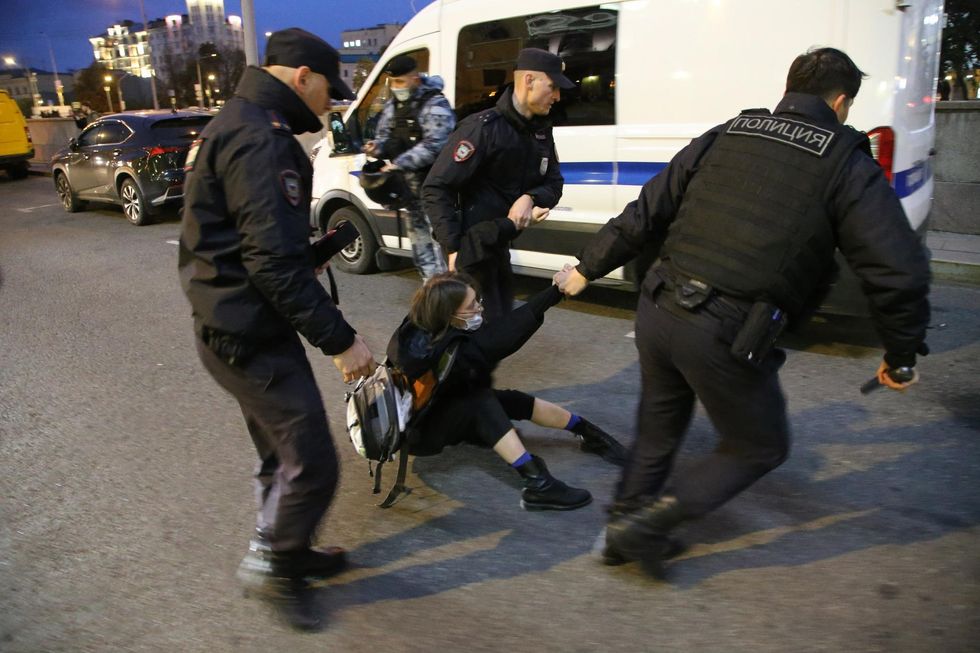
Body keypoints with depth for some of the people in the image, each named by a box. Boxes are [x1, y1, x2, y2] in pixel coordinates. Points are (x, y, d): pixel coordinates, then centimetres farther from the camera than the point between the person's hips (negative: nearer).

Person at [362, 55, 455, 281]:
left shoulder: (435, 104, -13)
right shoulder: (392, 106, 12)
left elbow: (433, 144, -25)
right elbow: (386, 136, 21)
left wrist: (400, 164, -31)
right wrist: (378, 146, -4)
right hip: (408, 183, 8)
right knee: (418, 235, 15)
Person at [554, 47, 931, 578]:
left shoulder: (723, 137, 13)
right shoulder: (846, 162, 2)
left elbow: (644, 215, 13)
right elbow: (898, 271, -4)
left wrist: (587, 269, 23)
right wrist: (902, 355, 10)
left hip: (657, 310, 5)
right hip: (729, 335, -5)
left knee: (658, 428, 27)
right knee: (759, 447, 20)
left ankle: (626, 525, 39)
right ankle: (645, 525, 14)